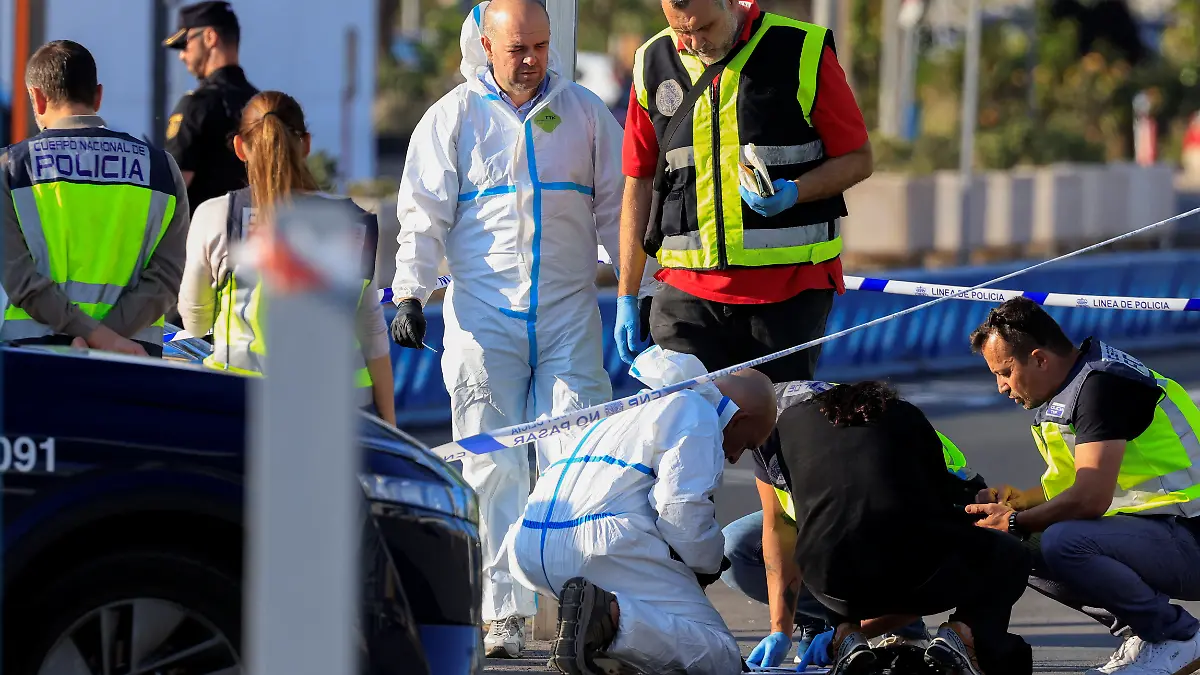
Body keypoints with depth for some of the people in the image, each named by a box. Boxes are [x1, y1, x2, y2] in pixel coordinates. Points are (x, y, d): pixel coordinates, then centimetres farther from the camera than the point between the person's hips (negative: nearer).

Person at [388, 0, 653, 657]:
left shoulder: (584, 113, 8)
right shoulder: (452, 118, 3)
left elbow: (616, 208, 14)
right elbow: (423, 215, 3)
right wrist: (410, 294, -7)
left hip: (569, 315, 1)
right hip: (483, 318, -1)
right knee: (494, 469, -1)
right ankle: (506, 616, 3)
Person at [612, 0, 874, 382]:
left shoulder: (803, 53, -4)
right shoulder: (654, 64, 7)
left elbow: (858, 160, 2)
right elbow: (639, 185, 14)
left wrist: (793, 193, -17)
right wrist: (626, 294, 11)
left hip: (791, 288, -2)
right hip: (688, 290, 2)